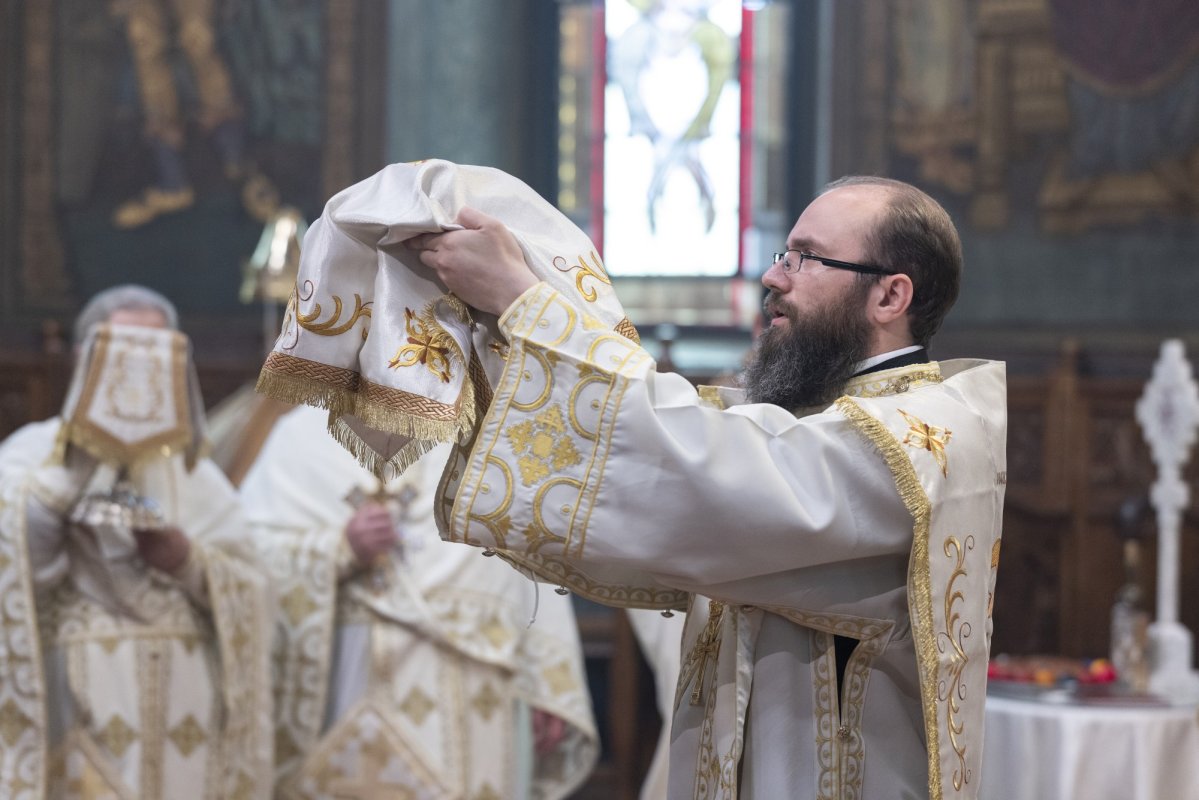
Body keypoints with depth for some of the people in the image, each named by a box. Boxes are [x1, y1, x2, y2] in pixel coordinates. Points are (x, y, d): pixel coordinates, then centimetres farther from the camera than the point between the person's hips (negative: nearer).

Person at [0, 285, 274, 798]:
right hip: (81, 704, -3)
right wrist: (80, 453, -15)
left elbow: (250, 593, 8)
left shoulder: (196, 472, 15)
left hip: (182, 714, 3)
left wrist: (191, 564, -10)